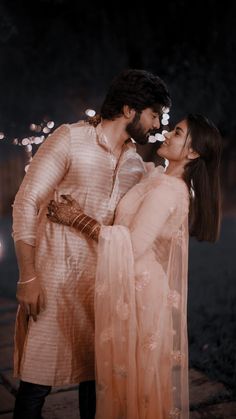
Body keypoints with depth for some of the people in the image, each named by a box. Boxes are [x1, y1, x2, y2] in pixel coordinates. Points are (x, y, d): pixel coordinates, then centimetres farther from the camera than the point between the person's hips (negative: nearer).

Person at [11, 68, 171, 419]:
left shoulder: (137, 165, 8)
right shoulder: (70, 138, -8)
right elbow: (26, 203, -10)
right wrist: (28, 278, -13)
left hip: (103, 282, 5)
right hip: (54, 279, -5)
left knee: (96, 374, 14)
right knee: (37, 379, 1)